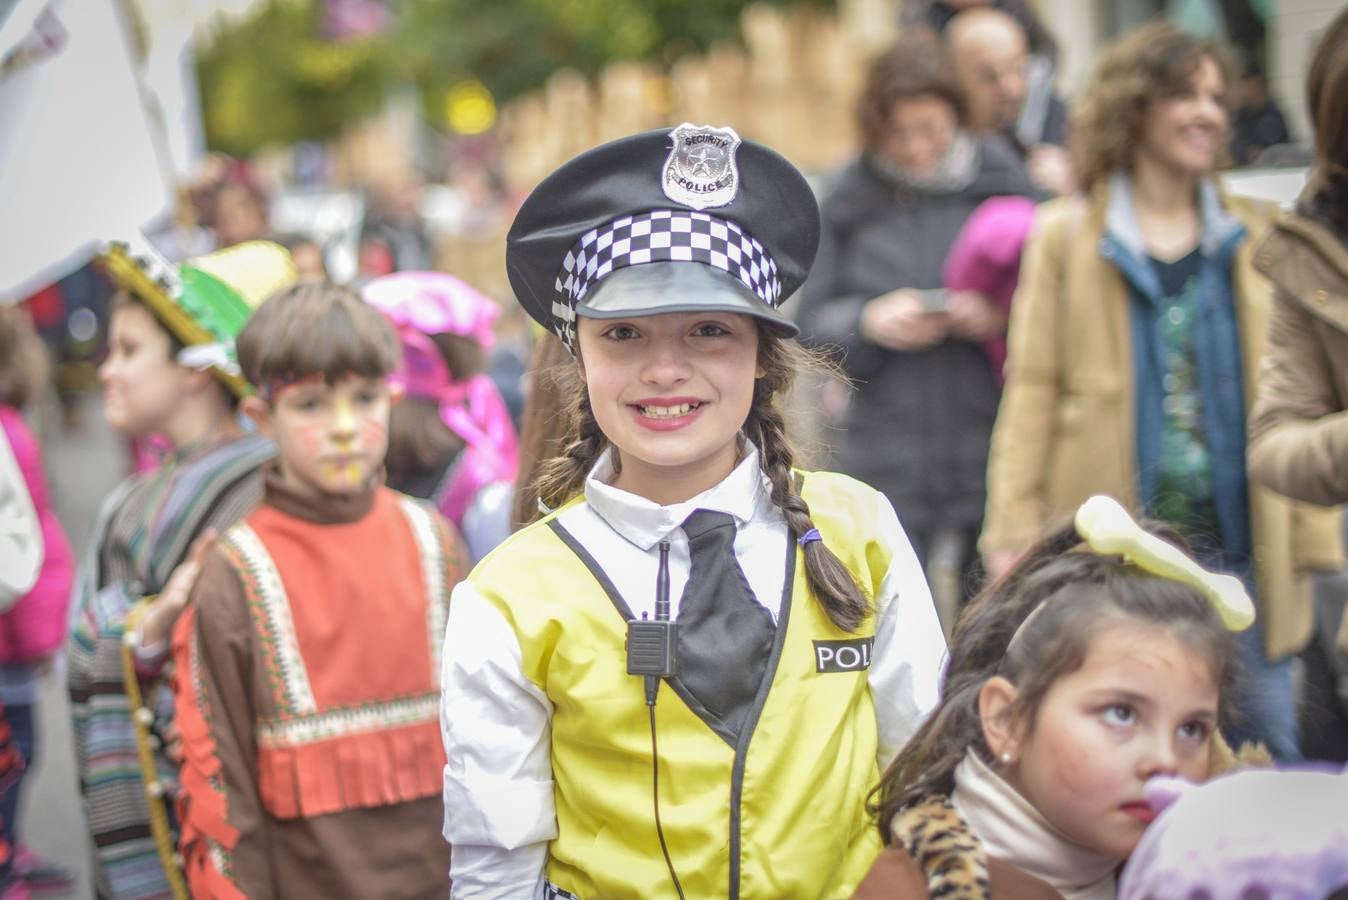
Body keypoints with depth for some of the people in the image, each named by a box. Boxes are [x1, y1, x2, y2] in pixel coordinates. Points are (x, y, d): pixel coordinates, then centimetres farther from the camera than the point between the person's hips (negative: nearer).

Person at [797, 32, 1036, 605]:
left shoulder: (1004, 186, 1)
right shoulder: (850, 201, 5)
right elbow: (813, 325, 6)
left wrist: (1001, 317, -16)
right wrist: (870, 321, -13)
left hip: (991, 449, 0)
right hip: (887, 460, 0)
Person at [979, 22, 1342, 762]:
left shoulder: (1253, 238, 11)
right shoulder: (1069, 235, 3)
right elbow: (1031, 389, 1)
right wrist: (1014, 532, -6)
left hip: (1236, 546, 3)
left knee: (1266, 752, 3)